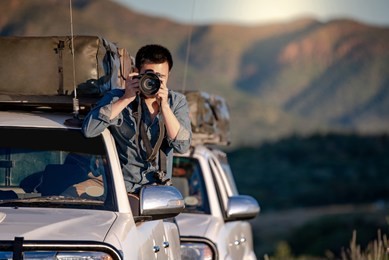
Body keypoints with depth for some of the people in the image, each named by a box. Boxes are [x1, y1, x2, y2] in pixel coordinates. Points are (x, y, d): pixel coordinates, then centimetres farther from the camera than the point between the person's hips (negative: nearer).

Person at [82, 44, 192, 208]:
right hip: (123, 192, -3)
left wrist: (164, 106, -17)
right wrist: (126, 99, -19)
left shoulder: (177, 101, 5)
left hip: (160, 192, 3)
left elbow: (182, 145, -8)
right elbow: (88, 130, -19)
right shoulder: (117, 98, -3)